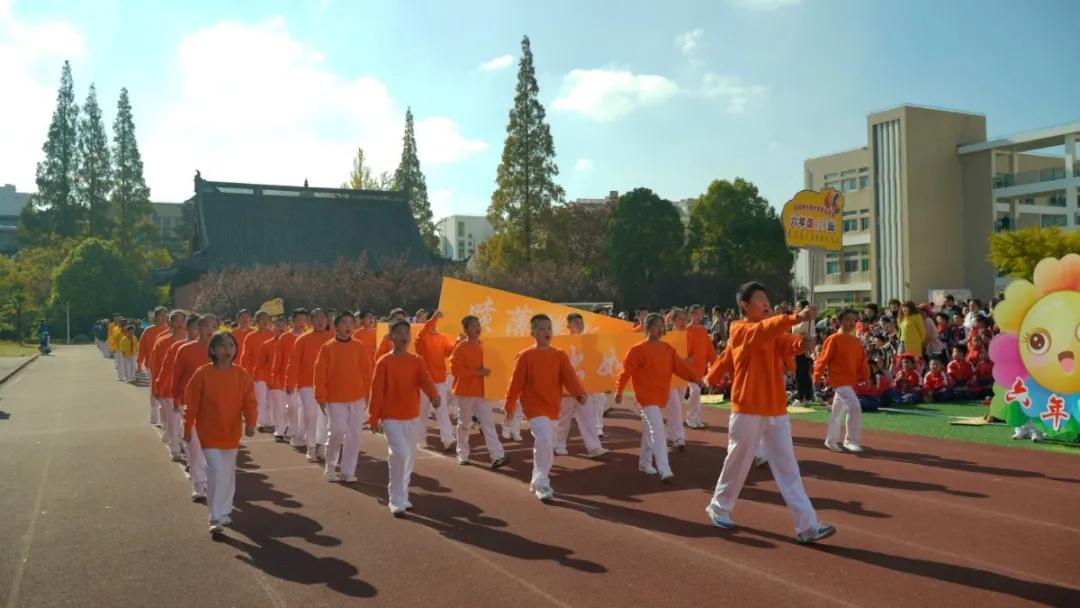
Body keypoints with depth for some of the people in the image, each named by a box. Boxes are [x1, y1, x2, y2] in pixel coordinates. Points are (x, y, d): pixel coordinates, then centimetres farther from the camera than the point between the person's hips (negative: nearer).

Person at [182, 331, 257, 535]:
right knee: (216, 472, -12)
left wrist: (250, 422, -20)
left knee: (228, 474, 16)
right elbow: (192, 403, -5)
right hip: (210, 433, -4)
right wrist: (188, 428, -1)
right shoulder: (203, 374, -11)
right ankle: (216, 519, -4)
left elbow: (249, 401, -5)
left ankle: (224, 512, 34)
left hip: (232, 434, 4)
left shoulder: (241, 374, -4)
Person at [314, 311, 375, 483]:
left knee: (354, 434, 2)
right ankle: (330, 467, 17)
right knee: (337, 432, -8)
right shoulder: (327, 348, -3)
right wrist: (321, 397, -5)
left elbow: (368, 371, 7)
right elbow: (320, 373, -3)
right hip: (335, 399, -3)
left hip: (357, 399, 3)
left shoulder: (359, 347, 4)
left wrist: (368, 393, 5)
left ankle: (348, 471, 12)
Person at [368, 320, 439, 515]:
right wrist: (373, 417, -8)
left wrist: (434, 395, -35)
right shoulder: (384, 362, -8)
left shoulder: (417, 361, 2)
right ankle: (397, 501, -5)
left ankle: (402, 496, 29)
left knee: (409, 456, 13)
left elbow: (425, 380, -15)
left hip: (412, 416, 5)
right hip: (391, 417, -5)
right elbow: (377, 391, -7)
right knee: (399, 454, -16)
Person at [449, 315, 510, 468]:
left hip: (482, 392, 4)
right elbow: (455, 370, -19)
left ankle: (497, 456, -11)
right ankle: (462, 454, 24)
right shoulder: (460, 348, -11)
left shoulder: (483, 347, 7)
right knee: (464, 424, 9)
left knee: (488, 423, -4)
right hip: (465, 392, -4)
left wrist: (486, 372, -1)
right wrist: (476, 372, -23)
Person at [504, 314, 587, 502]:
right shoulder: (525, 356, -8)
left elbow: (569, 376, -12)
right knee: (544, 441, -20)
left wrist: (579, 393, -28)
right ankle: (541, 485, -8)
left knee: (546, 445, 16)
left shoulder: (559, 355, 1)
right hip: (534, 406, -5)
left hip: (552, 407, 5)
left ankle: (537, 481, 36)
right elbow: (516, 382, -5)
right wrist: (510, 405, -3)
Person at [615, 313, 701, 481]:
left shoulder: (667, 348, 7)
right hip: (646, 396, -7)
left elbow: (680, 366, 2)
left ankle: (644, 463, 34)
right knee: (658, 431, -15)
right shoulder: (638, 349, -12)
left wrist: (696, 378, -11)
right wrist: (619, 390, -17)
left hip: (662, 396, 7)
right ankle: (665, 471, -16)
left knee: (650, 430, 19)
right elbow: (626, 370, -13)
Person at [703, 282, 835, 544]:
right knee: (738, 463, 8)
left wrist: (801, 342, -32)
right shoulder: (740, 330, -9)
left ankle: (807, 525, 1)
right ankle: (719, 508, 31)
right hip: (748, 411, -6)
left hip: (776, 411, 6)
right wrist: (796, 317, -43)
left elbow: (786, 343, -10)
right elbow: (764, 329, -30)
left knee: (788, 468, 2)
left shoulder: (771, 333, 11)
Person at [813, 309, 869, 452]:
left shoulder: (856, 341, 9)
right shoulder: (833, 339, -11)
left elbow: (862, 360, 12)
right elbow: (823, 359, -12)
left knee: (838, 411, 17)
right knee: (854, 406, -19)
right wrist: (817, 376, -14)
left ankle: (831, 440, 29)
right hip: (839, 380, -7)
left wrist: (865, 376, 3)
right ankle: (851, 441, -8)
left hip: (851, 381, 7)